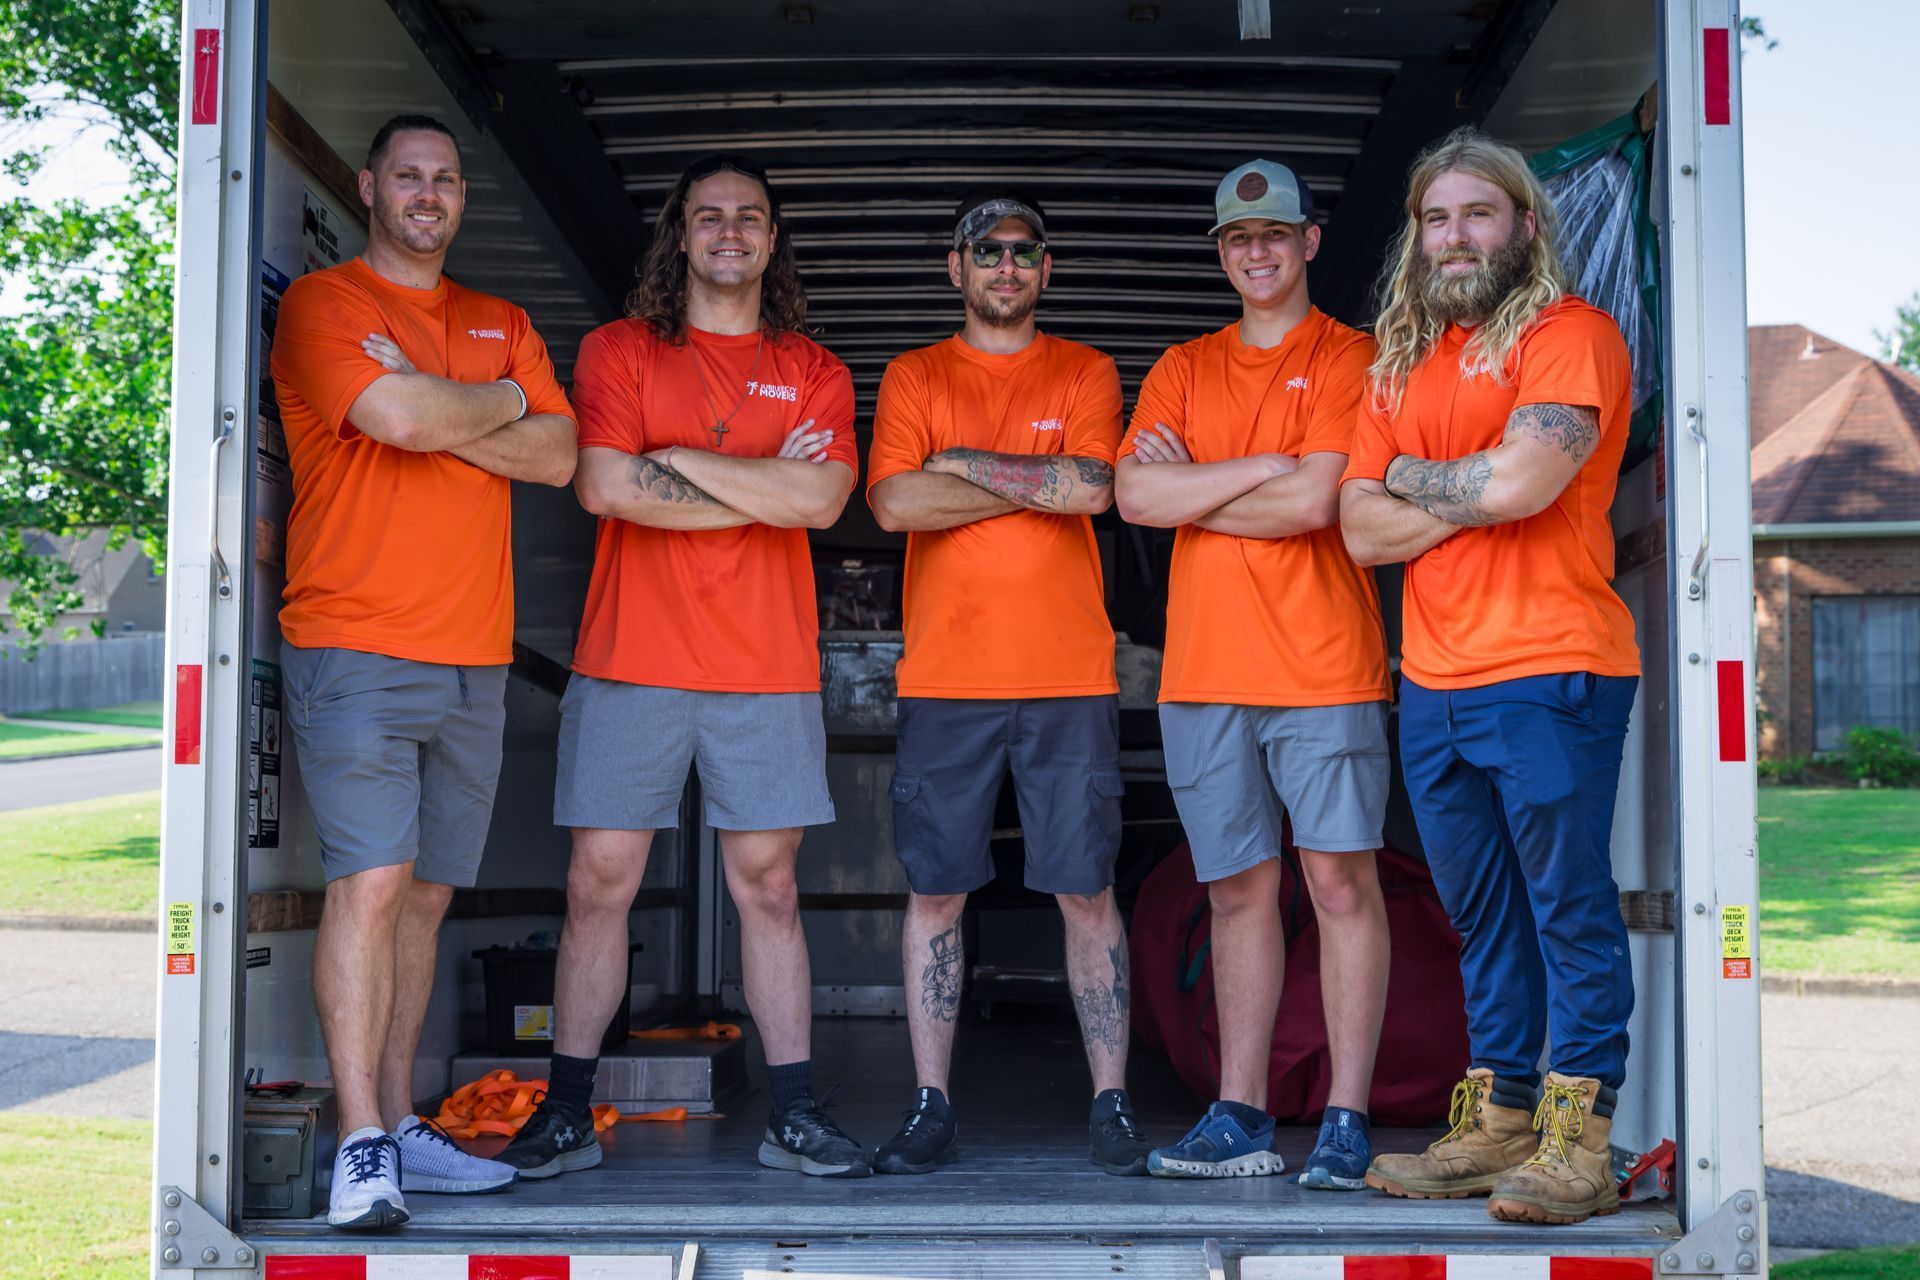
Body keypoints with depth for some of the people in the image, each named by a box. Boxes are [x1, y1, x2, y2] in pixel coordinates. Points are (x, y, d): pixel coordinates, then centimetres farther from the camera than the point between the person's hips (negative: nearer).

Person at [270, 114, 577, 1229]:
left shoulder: (502, 324, 20)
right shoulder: (322, 303, 2)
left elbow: (559, 455, 6)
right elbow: (397, 415, -17)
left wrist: (435, 416, -7)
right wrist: (501, 403, 2)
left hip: (474, 661, 6)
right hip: (357, 647, -5)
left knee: (427, 894, 8)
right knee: (371, 879, -13)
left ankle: (402, 1126, 15)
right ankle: (363, 1146, -9)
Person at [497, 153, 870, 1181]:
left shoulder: (813, 371, 11)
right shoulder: (617, 351, 7)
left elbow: (822, 498, -7)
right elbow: (604, 486, -8)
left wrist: (686, 459, -9)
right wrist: (766, 488, -5)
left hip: (767, 670, 1)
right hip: (630, 662, -1)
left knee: (767, 885, 5)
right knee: (599, 884, 1)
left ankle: (794, 1115, 12)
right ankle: (566, 1114, 12)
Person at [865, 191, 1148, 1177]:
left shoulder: (1084, 374, 10)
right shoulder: (913, 377, 10)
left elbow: (1089, 486, -8)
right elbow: (894, 502, -6)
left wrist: (962, 462, -4)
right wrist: (1035, 483, -6)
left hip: (1068, 675, 0)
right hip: (945, 677, 1)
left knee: (1086, 892, 1)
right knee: (935, 892, 2)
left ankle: (1112, 1105, 8)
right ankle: (930, 1107, 10)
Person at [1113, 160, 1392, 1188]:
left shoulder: (1347, 359, 3)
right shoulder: (1183, 369, 17)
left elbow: (1312, 503, -12)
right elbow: (1135, 495, 1)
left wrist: (1190, 488, -1)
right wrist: (1267, 462, -6)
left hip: (1321, 664, -4)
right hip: (1204, 668, 4)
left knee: (1339, 880, -4)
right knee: (1237, 889, 7)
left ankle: (1346, 1120, 1)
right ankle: (1240, 1118, 13)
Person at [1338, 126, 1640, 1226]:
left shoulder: (1570, 333, -4)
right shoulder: (1402, 362, 17)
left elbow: (1517, 483, -18)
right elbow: (1363, 528, 8)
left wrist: (1412, 478, 0)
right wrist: (1473, 495, -7)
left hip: (1549, 673, -7)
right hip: (1434, 682, 7)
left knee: (1569, 906, -2)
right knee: (1481, 916, 13)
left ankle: (1578, 1142, 4)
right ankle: (1496, 1124, 22)